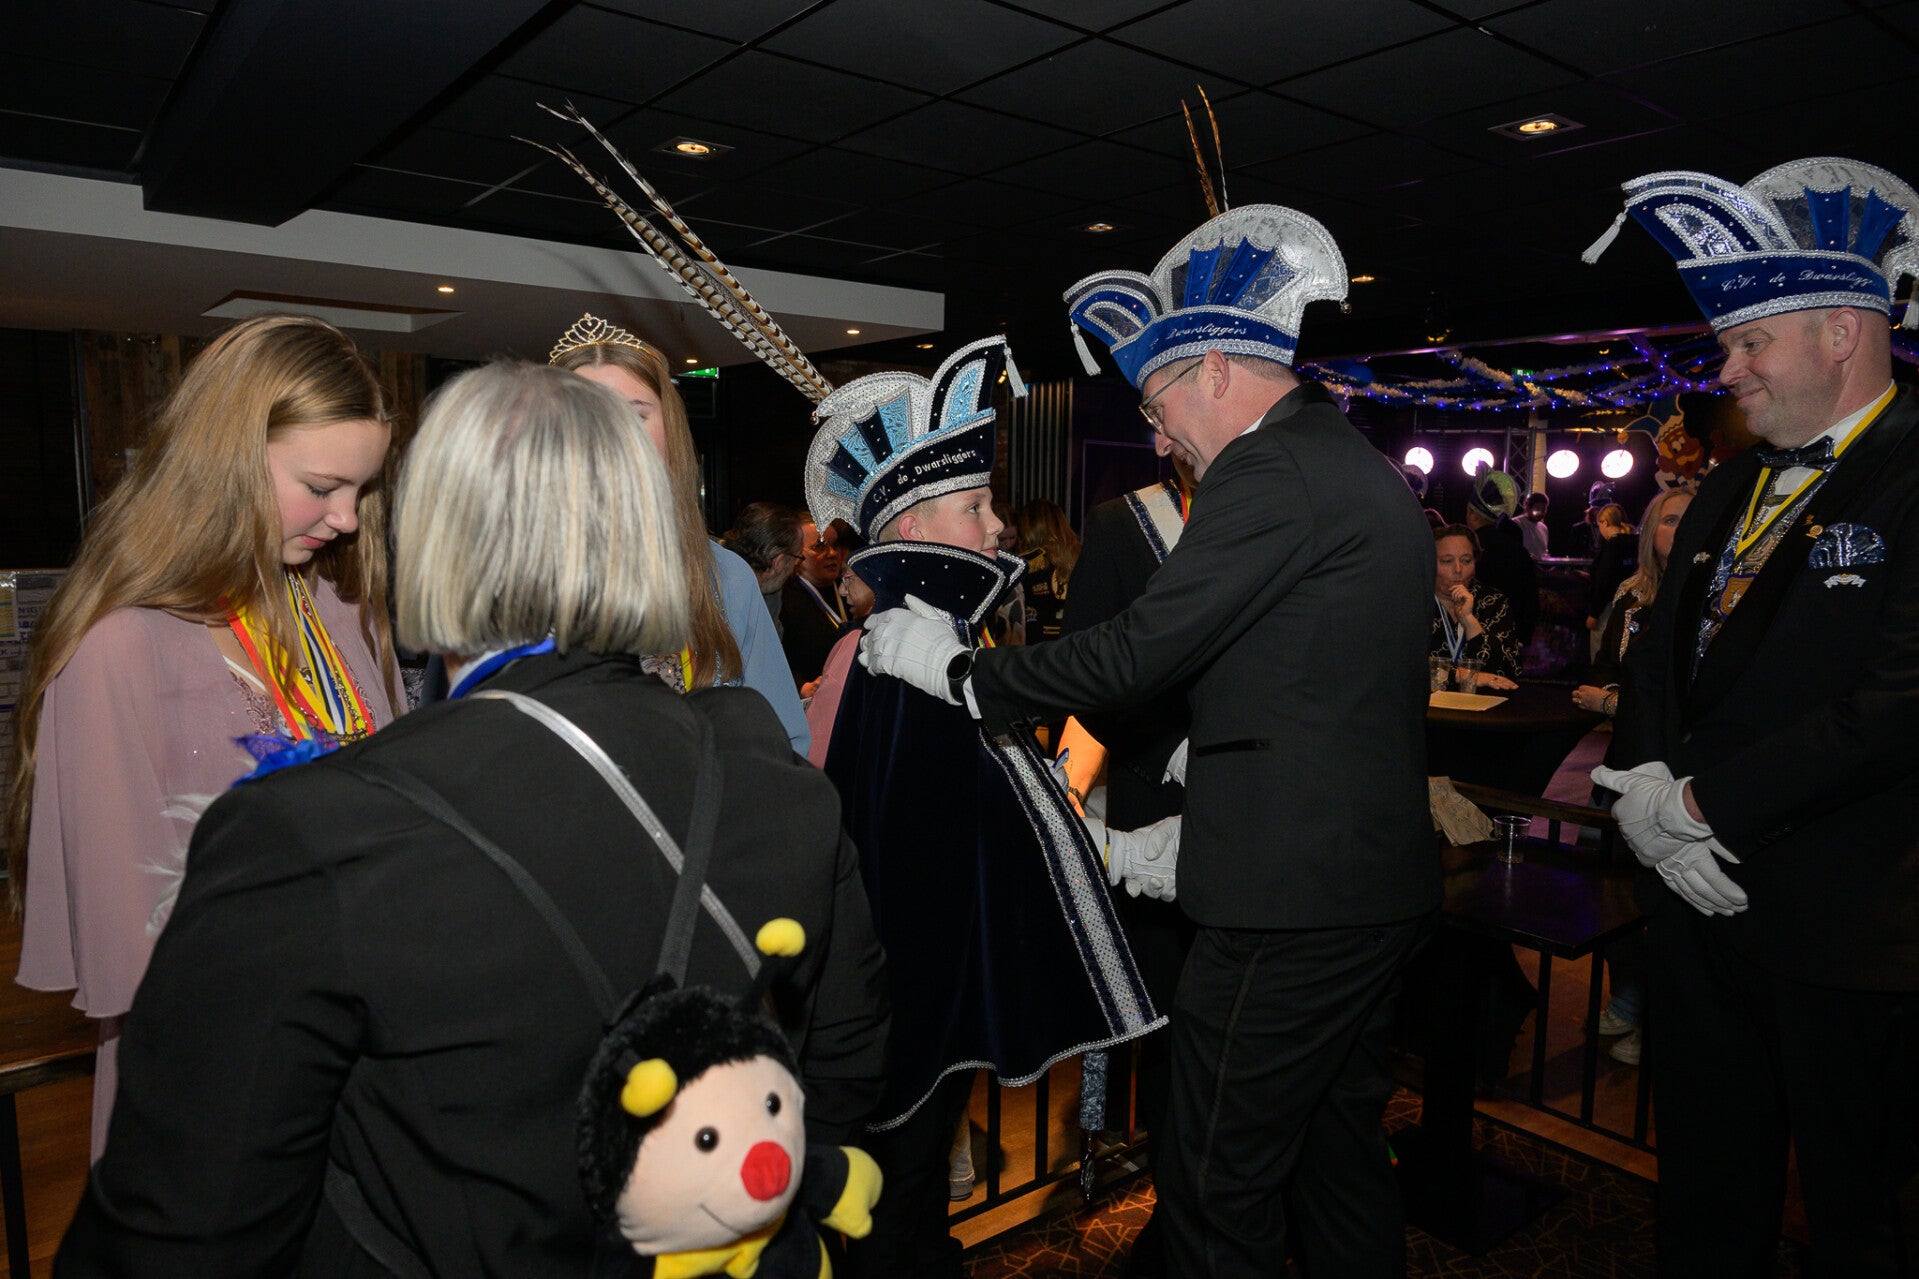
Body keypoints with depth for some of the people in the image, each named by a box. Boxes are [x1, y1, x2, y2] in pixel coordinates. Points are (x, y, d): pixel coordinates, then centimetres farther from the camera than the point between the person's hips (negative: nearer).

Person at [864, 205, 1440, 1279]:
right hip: (1383, 883, 10)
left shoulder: (1275, 473, -16)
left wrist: (955, 667, -7)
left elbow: (1133, 658, -19)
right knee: (1339, 1151, 23)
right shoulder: (1368, 474, 16)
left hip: (1291, 898, -10)